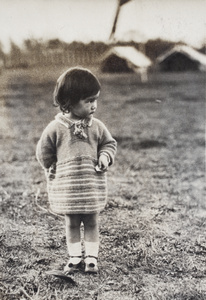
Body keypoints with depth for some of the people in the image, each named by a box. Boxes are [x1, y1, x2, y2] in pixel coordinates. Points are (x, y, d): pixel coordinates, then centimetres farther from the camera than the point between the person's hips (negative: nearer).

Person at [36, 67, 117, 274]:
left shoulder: (96, 126, -4)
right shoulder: (55, 128, -11)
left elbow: (109, 143, 9)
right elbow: (44, 153, 0)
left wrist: (105, 157, -9)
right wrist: (54, 171, 2)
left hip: (92, 185, 1)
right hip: (66, 186, -1)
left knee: (91, 222, 9)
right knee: (72, 223, 11)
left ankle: (91, 257, 20)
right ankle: (74, 258, 23)